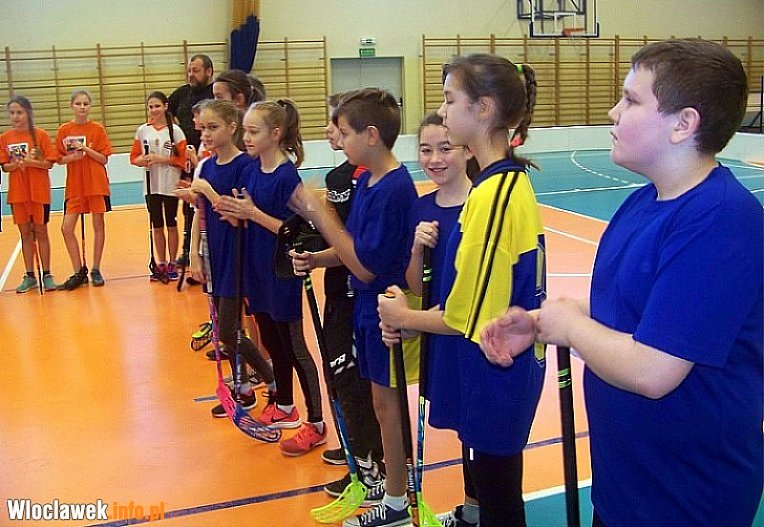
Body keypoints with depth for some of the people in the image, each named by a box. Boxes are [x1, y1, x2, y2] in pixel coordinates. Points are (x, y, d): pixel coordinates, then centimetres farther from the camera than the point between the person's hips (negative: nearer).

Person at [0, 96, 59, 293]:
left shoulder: (40, 135, -5)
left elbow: (49, 163, -6)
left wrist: (32, 162, -22)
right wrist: (18, 163, -17)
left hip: (39, 191, -2)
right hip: (17, 193, 2)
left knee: (40, 232, 4)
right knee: (25, 234, 8)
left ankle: (47, 275, 12)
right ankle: (29, 276, 16)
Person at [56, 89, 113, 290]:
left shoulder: (98, 129, -1)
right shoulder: (63, 130, 3)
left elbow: (104, 159, -3)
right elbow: (60, 159, 6)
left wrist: (87, 149, -17)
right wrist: (72, 156, -13)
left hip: (96, 184, -1)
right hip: (73, 186, 2)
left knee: (98, 226, 4)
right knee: (67, 228, -4)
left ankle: (95, 270, 16)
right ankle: (79, 272, 8)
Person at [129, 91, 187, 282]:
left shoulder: (175, 130, -5)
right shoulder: (142, 130, 4)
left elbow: (181, 159, -7)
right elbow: (134, 157, 6)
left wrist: (162, 159, -18)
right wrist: (143, 160, -14)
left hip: (170, 185, -3)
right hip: (151, 185, 3)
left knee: (171, 225, 6)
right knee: (157, 226, 10)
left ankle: (172, 264, 16)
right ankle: (161, 264, 20)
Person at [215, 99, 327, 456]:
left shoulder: (287, 176, -18)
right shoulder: (254, 168, 4)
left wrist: (253, 213, -25)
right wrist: (235, 212, -6)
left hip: (282, 274, -8)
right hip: (258, 269, 8)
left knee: (293, 347, 1)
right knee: (271, 341, 18)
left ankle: (316, 424, 13)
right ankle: (284, 408, 36)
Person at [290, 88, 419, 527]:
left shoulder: (395, 189, -24)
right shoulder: (366, 180, 5)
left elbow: (367, 266, -25)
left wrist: (321, 216, -21)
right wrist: (317, 259, -7)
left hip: (387, 309, -8)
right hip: (369, 307, 8)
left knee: (387, 402, 5)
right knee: (383, 400, 19)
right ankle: (390, 477, 36)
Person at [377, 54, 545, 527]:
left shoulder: (492, 194, -24)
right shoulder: (514, 180, 4)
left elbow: (469, 318, -22)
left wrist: (405, 318, -5)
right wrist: (412, 314, 0)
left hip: (494, 375, -9)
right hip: (508, 365, 9)